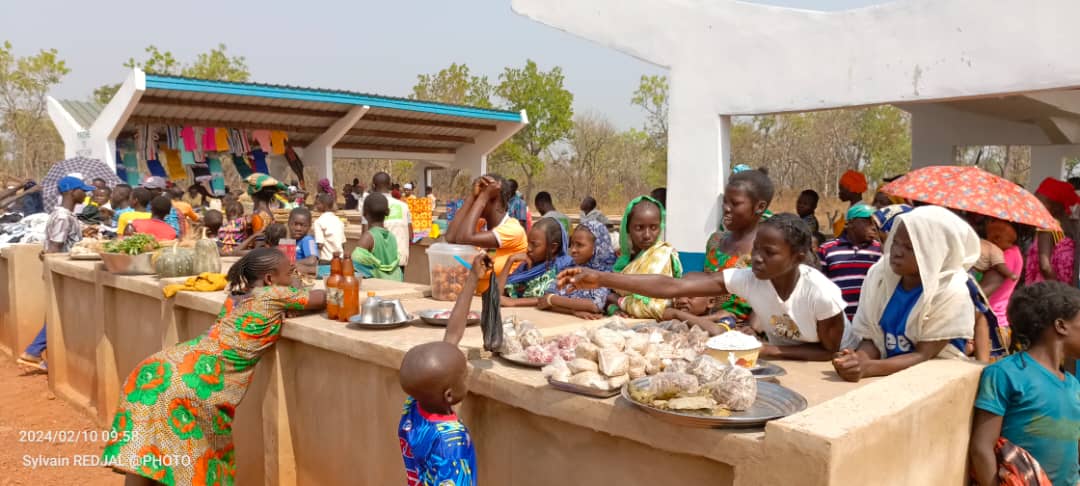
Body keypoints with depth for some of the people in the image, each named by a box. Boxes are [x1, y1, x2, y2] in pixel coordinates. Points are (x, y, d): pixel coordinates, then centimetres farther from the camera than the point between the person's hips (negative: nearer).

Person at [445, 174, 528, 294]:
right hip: (477, 295, 5)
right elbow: (450, 238, -14)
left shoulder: (513, 230, -15)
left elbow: (464, 239, -26)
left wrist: (483, 196, -19)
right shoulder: (481, 224, 5)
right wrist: (472, 195, -10)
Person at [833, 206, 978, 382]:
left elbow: (923, 355, -16)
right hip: (887, 374, 3)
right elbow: (870, 338, -2)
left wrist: (868, 367, -30)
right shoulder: (878, 275, -4)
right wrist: (859, 359, -23)